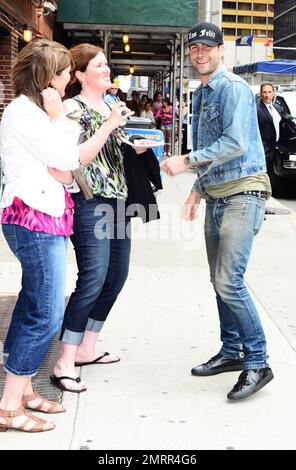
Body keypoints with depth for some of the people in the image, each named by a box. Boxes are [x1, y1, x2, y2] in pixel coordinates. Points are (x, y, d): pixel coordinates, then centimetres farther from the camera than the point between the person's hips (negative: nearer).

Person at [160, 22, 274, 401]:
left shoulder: (233, 88, -11)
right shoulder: (200, 94, 17)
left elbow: (235, 144, -23)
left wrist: (186, 161, -23)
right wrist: (198, 189, 21)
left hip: (242, 193, -9)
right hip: (216, 195, 9)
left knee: (229, 281, -15)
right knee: (219, 280, 12)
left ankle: (257, 363, -5)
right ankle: (232, 351, 25)